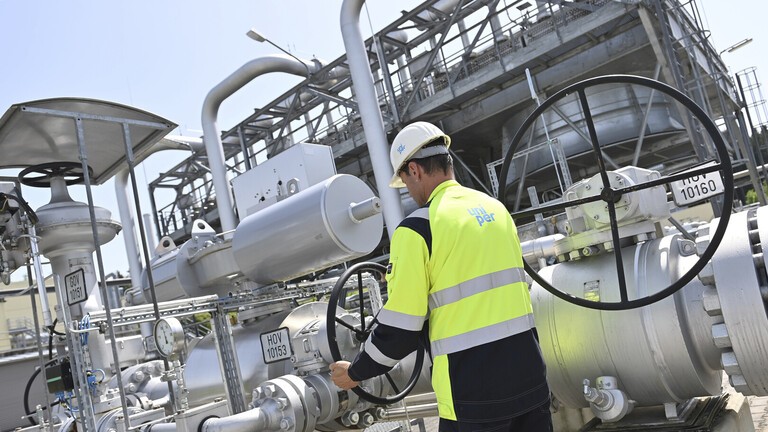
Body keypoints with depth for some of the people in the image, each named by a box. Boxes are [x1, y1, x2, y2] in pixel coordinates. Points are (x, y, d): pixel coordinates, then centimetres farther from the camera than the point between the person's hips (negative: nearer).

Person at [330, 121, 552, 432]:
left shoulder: (417, 228, -12)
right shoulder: (496, 209, 9)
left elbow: (400, 326, -11)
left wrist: (356, 373, 5)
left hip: (474, 391, -6)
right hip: (529, 373, 6)